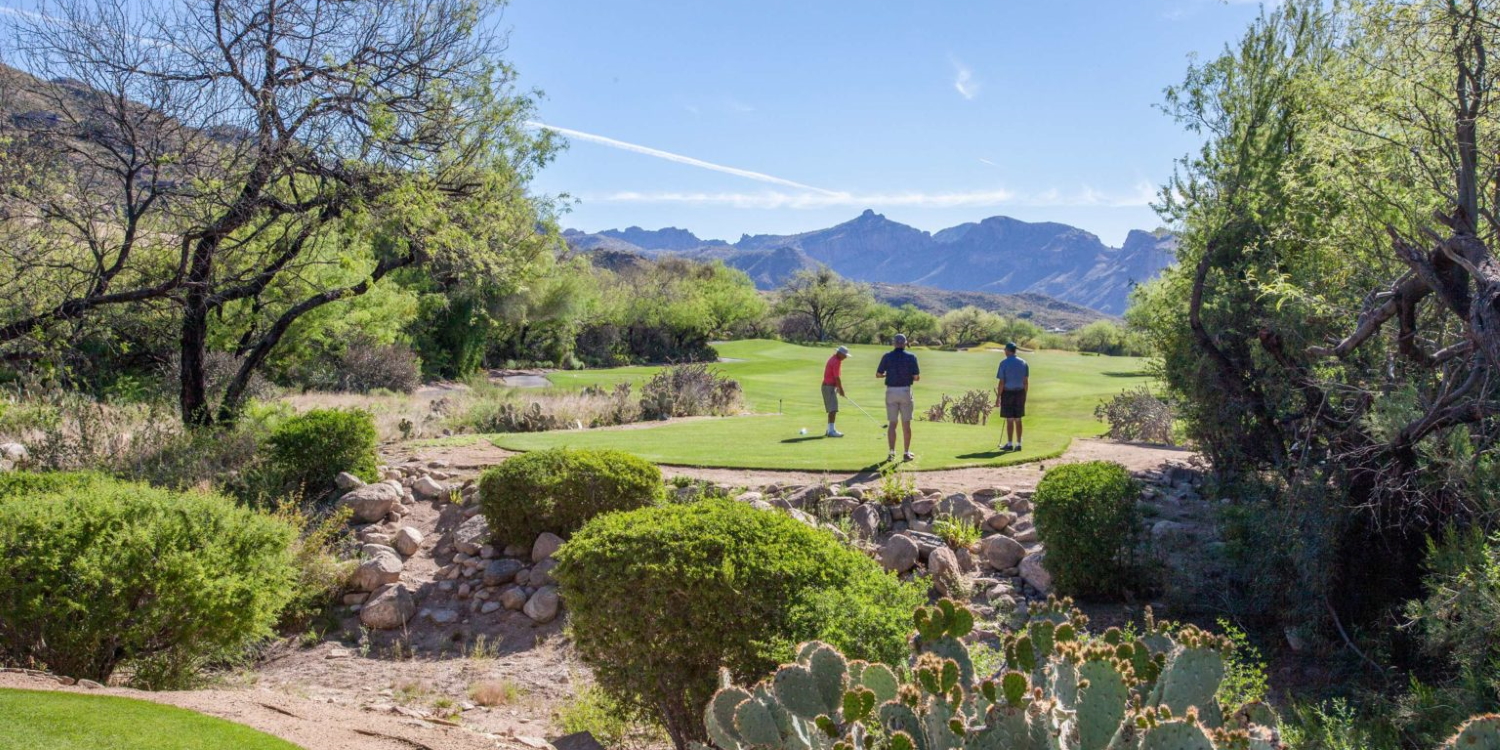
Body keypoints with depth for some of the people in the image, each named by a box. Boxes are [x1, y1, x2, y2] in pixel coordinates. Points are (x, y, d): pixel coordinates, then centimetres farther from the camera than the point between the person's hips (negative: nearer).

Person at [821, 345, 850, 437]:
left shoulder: (834, 359, 14)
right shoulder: (836, 362, -18)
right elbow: (837, 378, -18)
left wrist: (839, 388, 16)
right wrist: (841, 389, -8)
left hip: (828, 386, 10)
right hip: (829, 387, -10)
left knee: (832, 409, 13)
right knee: (833, 409, -13)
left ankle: (830, 430, 17)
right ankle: (831, 431, -16)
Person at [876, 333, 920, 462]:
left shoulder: (887, 356, -1)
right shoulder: (911, 357, -4)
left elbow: (878, 374, 4)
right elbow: (917, 377, -6)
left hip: (891, 391, 1)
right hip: (905, 391, -1)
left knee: (892, 424, 6)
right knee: (906, 424, 7)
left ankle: (891, 452, -1)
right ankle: (906, 453, 9)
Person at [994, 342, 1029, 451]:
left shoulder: (1004, 363, -11)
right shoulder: (1023, 363, 5)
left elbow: (1001, 382, -12)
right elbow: (1026, 381, 6)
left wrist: (998, 397, -7)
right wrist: (1024, 396, 15)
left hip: (1008, 393, -5)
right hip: (1020, 393, 5)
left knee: (1009, 420, -1)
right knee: (1018, 420, 9)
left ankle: (1009, 444, 3)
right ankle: (1018, 444, 10)